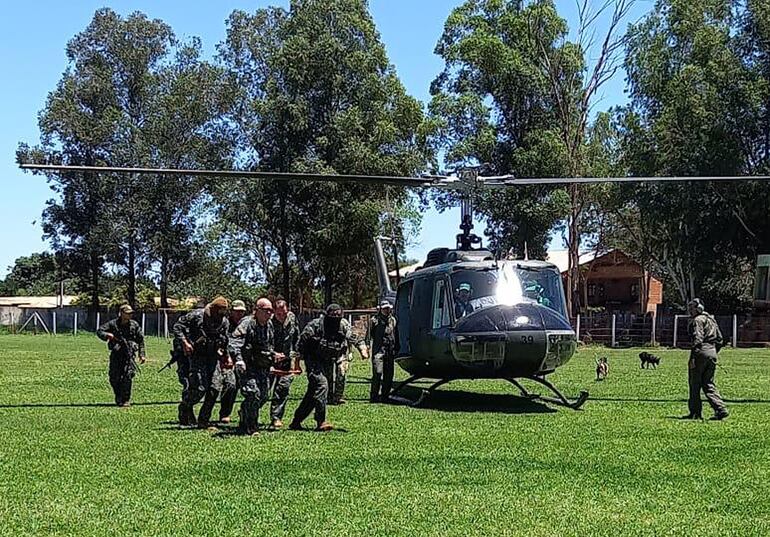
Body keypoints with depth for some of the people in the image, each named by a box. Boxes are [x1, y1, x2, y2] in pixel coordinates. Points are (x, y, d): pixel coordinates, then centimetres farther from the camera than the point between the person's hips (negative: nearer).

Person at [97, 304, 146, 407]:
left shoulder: (134, 325, 4)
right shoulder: (113, 324, 0)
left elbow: (141, 340, 11)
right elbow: (99, 331, -1)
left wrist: (142, 354, 7)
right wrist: (107, 335, -22)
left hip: (129, 354, -1)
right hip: (116, 354, 1)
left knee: (128, 376, -13)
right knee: (114, 378, 3)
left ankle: (126, 400, -4)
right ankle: (118, 398, 26)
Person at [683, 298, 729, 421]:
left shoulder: (698, 320, -8)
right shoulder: (711, 320, 20)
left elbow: (697, 339, -18)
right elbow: (720, 340, 22)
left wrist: (692, 358, -21)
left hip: (701, 352, -8)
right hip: (712, 353, 8)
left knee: (694, 383, 1)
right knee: (709, 384, 10)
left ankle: (695, 413, 3)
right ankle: (721, 409, -3)